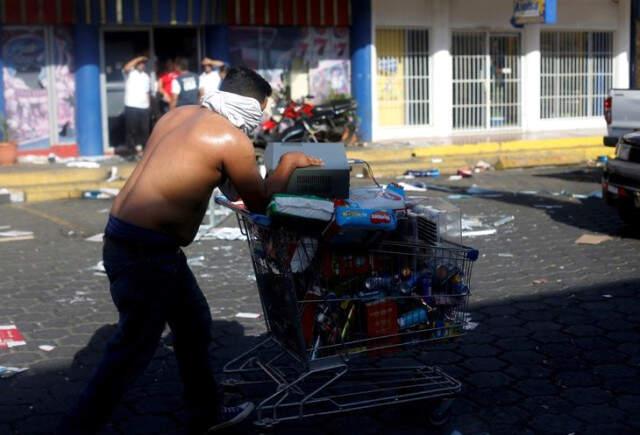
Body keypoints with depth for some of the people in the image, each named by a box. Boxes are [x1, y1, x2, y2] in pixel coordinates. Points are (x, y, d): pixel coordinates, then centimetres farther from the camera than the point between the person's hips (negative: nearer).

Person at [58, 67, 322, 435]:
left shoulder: (181, 115, 12)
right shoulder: (232, 140, -12)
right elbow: (260, 203, 0)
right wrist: (289, 163, 13)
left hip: (124, 235, 10)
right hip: (145, 248, -10)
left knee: (194, 323, 21)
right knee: (135, 348, 0)